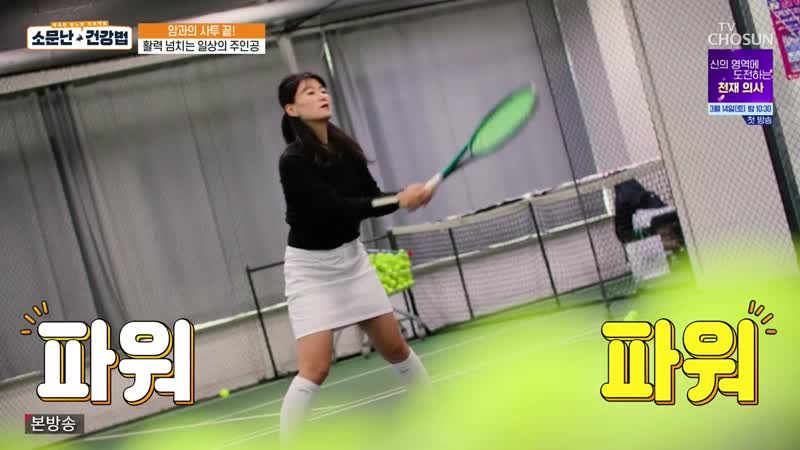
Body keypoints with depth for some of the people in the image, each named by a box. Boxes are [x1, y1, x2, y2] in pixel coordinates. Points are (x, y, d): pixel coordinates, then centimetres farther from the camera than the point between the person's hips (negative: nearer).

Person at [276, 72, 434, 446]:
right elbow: (336, 207, -29)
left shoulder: (345, 148, -1)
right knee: (315, 369, -14)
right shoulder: (293, 161, -21)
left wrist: (408, 195, -24)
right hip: (311, 266, -6)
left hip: (351, 257, 6)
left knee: (395, 348, 13)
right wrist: (399, 201, -34)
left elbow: (370, 198, -3)